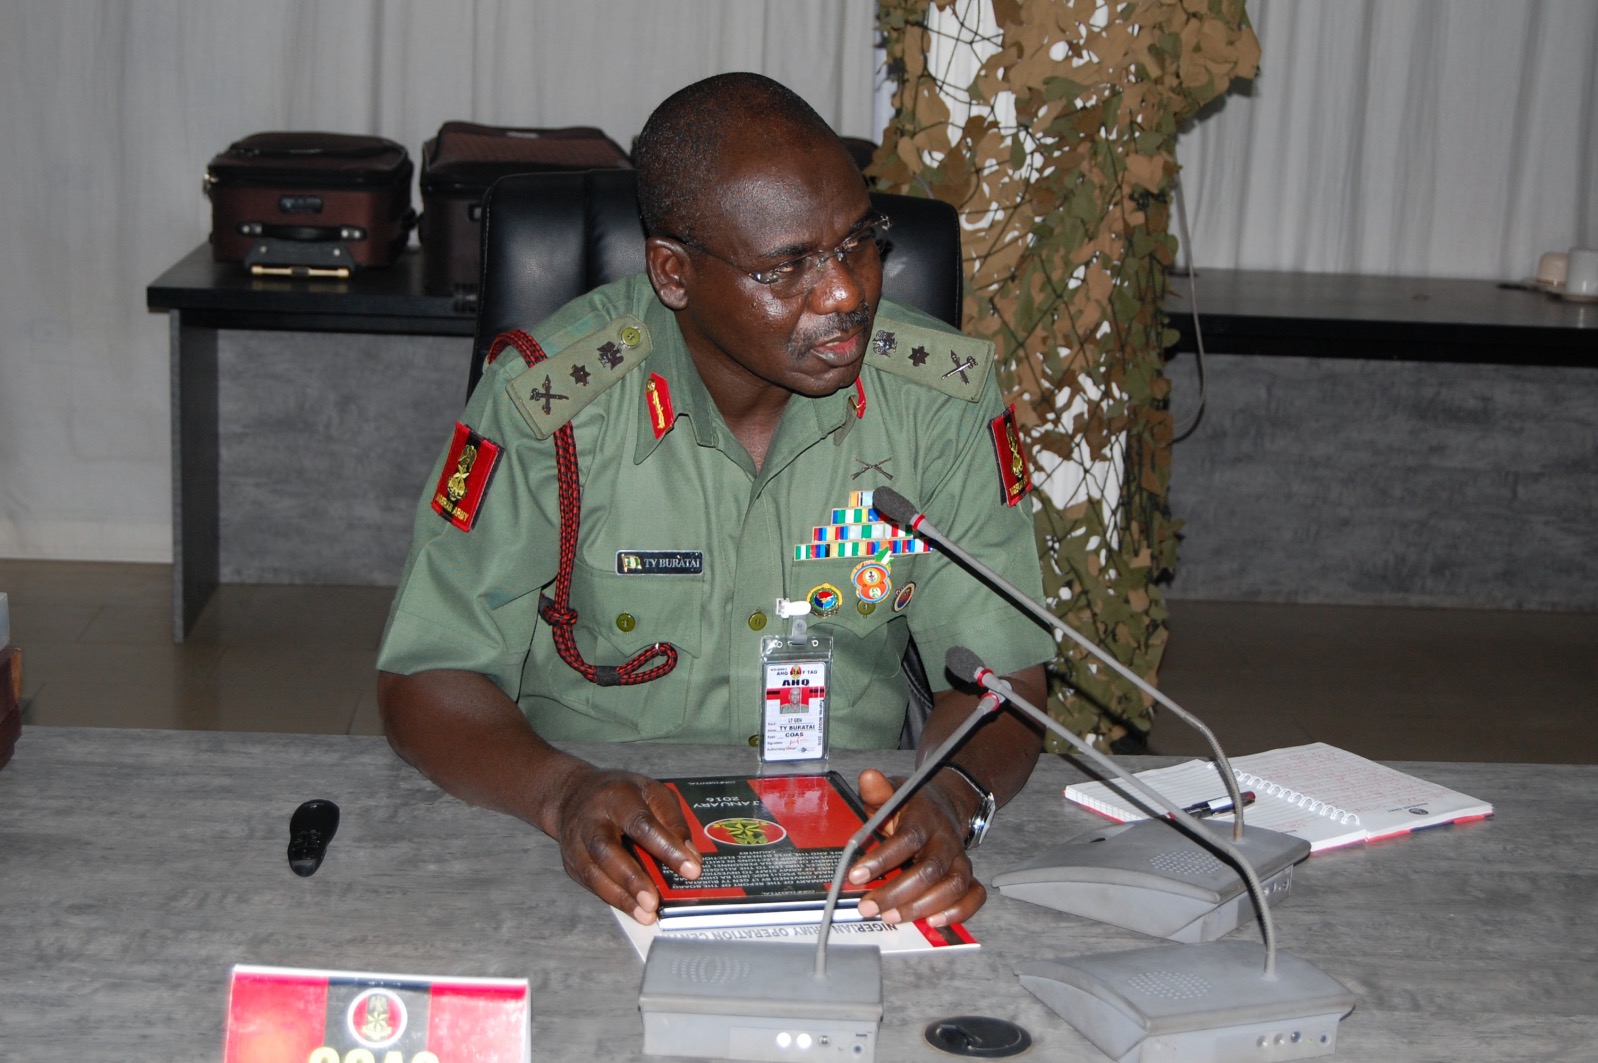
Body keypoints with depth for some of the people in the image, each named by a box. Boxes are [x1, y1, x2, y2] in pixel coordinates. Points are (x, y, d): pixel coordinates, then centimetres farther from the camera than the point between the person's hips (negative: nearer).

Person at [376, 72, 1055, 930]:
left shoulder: (942, 396, -5)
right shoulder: (550, 402, -12)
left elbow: (1001, 672, -3)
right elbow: (426, 681, -9)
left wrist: (952, 796, -26)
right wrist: (563, 793, -29)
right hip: (613, 860, -3)